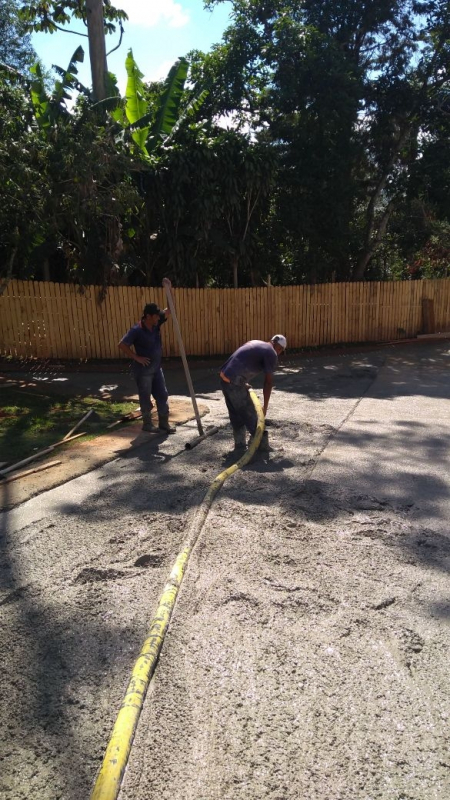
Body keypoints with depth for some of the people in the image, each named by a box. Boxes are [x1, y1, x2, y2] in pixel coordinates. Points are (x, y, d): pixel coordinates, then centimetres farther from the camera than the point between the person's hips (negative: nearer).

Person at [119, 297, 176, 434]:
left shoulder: (156, 324, 0)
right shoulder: (136, 330, -20)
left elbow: (169, 310, 3)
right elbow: (122, 345, -22)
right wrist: (136, 357, -21)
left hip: (156, 368, 7)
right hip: (143, 370, -7)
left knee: (162, 395, 10)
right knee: (145, 398, 6)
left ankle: (164, 423, 20)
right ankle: (147, 423, 20)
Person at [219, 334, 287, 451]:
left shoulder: (255, 343, 21)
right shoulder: (271, 354, -4)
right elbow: (268, 382, -4)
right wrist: (265, 406, 3)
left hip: (224, 377, 9)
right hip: (234, 383, -9)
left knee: (235, 414, 20)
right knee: (249, 415, 6)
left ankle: (239, 443, 31)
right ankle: (262, 444, 20)